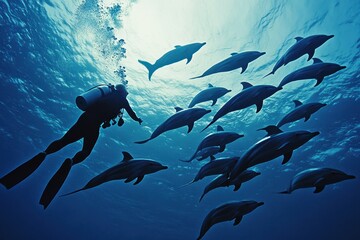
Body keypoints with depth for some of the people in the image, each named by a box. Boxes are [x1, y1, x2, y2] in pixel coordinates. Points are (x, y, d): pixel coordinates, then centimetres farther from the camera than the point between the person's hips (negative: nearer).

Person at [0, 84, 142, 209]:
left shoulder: (108, 94, 29)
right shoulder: (122, 99, 16)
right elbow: (131, 113, 22)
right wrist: (138, 119, 41)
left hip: (84, 118, 4)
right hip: (94, 125, -4)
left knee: (63, 140, 7)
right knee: (85, 152, 3)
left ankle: (44, 154, -19)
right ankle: (71, 161, -29)